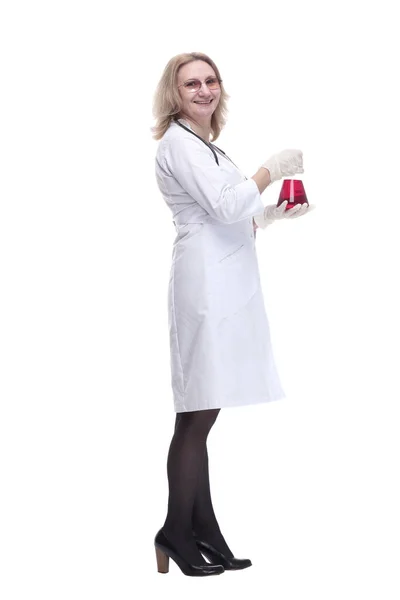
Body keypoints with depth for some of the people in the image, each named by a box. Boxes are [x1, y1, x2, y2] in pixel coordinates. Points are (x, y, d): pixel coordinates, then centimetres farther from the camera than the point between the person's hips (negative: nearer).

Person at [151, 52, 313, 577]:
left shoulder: (207, 146, 26)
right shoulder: (178, 143, -5)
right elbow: (224, 205, -15)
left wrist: (279, 213, 19)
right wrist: (271, 169, -5)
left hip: (227, 286, 9)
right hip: (205, 283, -9)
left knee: (202, 414, 9)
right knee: (197, 415, -8)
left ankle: (203, 532, 12)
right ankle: (177, 533, 0)